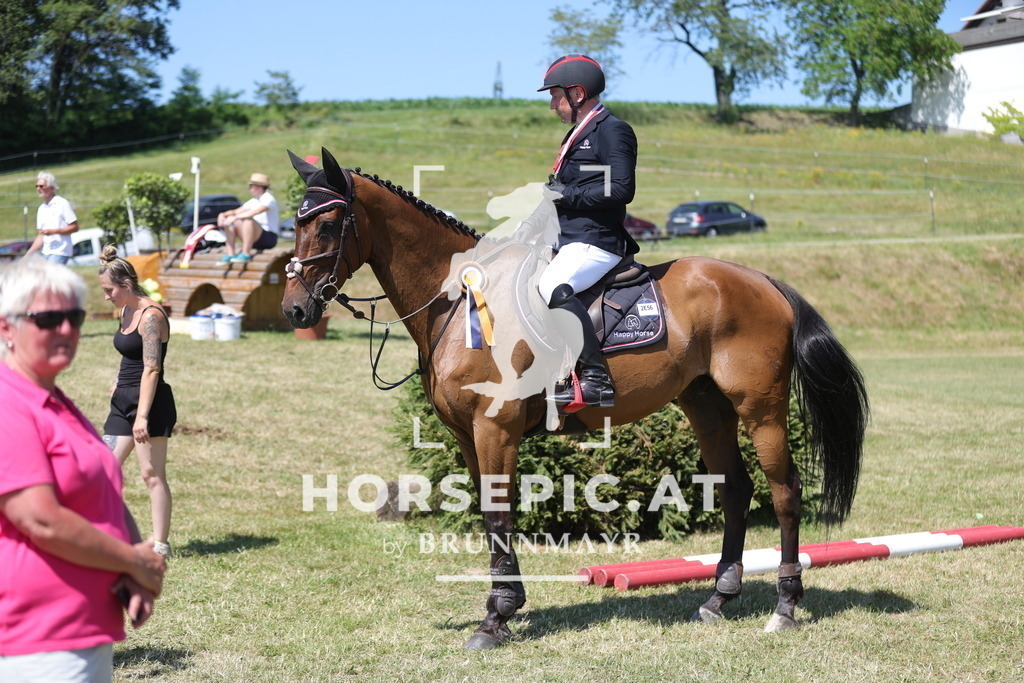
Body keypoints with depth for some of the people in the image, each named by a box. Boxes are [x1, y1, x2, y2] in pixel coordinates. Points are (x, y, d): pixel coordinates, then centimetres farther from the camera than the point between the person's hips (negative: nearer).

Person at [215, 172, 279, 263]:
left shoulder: (268, 199, -11)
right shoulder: (253, 201, 15)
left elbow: (255, 212, -29)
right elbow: (236, 211, 9)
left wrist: (235, 217, -35)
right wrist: (223, 214, -11)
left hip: (269, 237, -8)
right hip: (255, 240, 8)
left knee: (248, 220, -34)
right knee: (229, 219, -5)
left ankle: (246, 254, -31)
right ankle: (230, 254, -14)